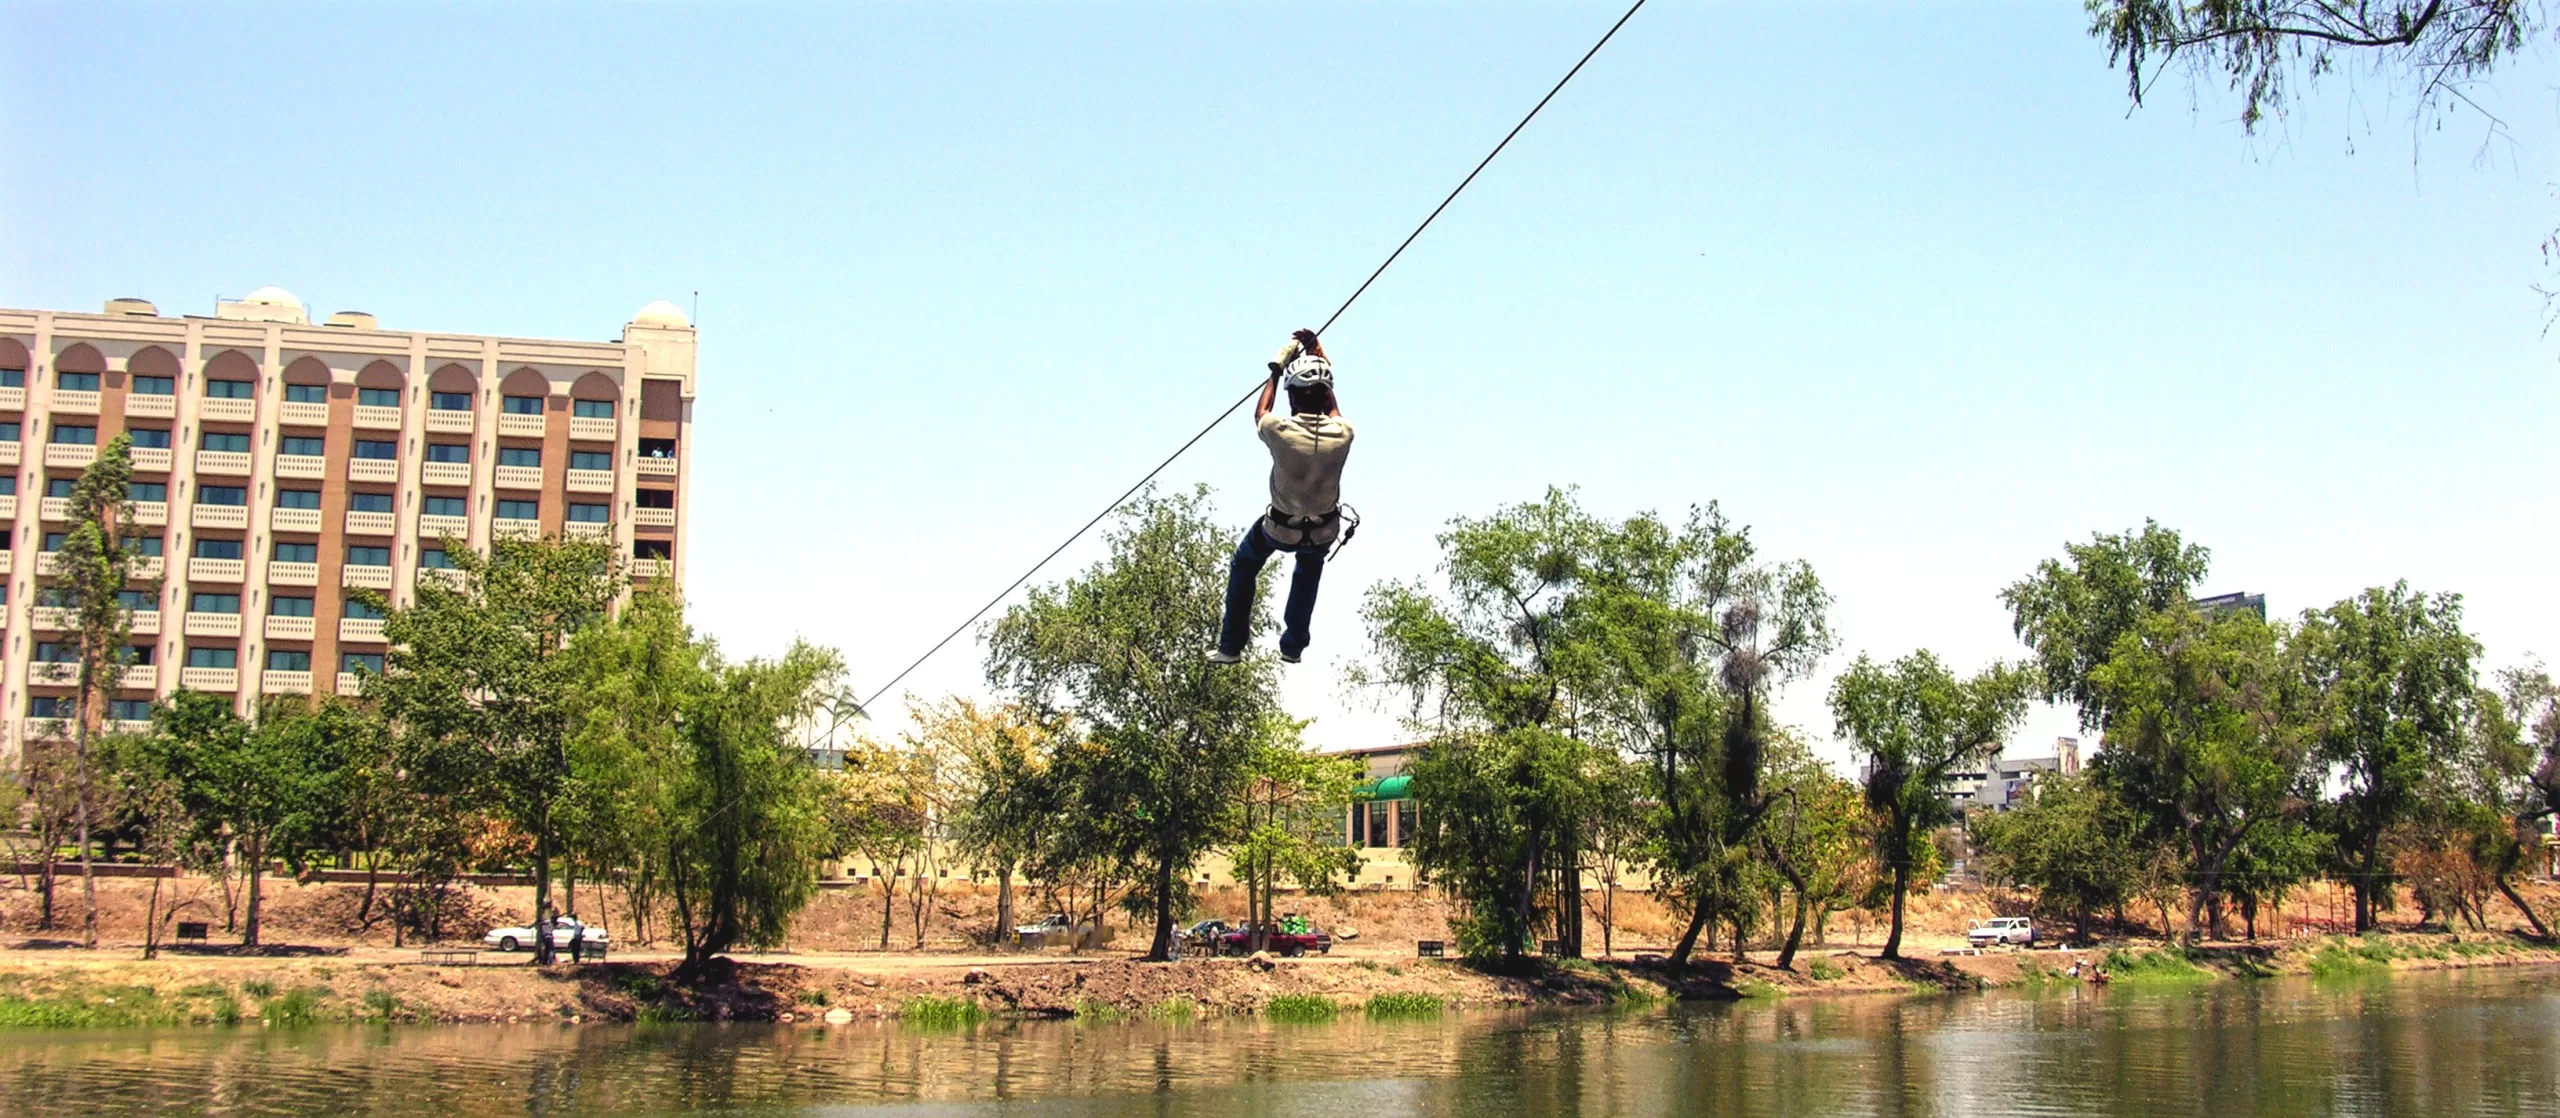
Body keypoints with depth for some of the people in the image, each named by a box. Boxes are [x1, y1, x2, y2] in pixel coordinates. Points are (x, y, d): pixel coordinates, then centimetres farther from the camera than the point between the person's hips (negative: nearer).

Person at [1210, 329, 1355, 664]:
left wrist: (1276, 371, 8)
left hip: (1280, 529, -2)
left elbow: (1259, 415, -3)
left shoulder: (1281, 431, -30)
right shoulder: (1342, 434, -23)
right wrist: (1320, 358, 10)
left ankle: (1231, 645, 33)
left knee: (1244, 565, 29)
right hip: (1325, 531, 2)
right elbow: (1333, 412, 3)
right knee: (1310, 567, 37)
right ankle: (1293, 645, 40)